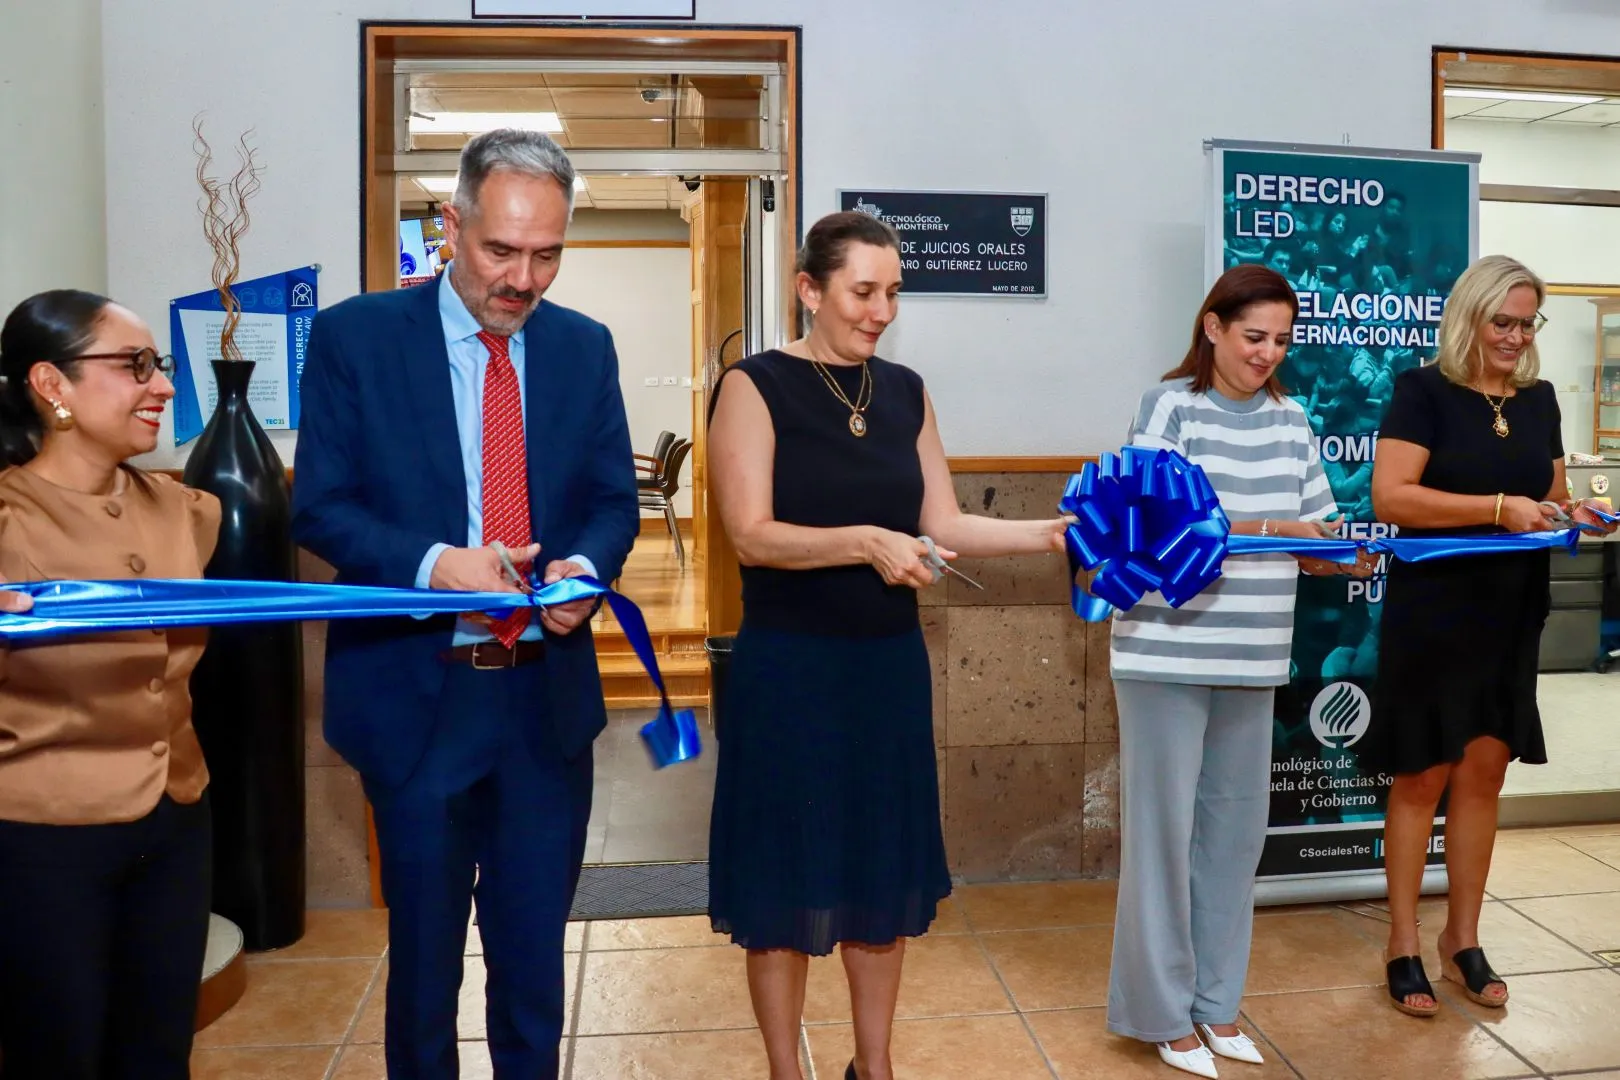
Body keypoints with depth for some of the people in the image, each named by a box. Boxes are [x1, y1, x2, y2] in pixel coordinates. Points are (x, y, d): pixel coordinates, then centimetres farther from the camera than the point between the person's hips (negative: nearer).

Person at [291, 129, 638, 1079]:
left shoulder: (585, 347, 4)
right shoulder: (356, 335, -5)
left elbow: (615, 501, 6)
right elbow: (320, 505, -6)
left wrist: (584, 568, -16)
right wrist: (434, 565, -23)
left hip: (547, 692, 2)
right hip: (417, 696, -2)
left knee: (536, 949, 16)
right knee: (425, 948, 16)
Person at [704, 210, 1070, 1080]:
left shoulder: (904, 391, 8)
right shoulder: (756, 386, -8)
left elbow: (942, 525, 6)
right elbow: (751, 535, -16)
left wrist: (1049, 533, -6)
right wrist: (865, 542, -28)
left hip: (890, 663, 5)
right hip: (788, 668, -5)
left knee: (885, 871, 14)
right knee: (788, 876, 6)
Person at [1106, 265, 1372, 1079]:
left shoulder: (1288, 421, 10)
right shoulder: (1169, 407, -5)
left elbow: (1315, 546, 10)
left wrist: (1352, 557, -11)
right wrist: (1262, 529, -22)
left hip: (1252, 659, 5)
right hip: (1168, 652, -5)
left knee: (1235, 826, 12)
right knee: (1165, 826, 2)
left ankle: (1215, 1002, 28)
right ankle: (1163, 1011, 17)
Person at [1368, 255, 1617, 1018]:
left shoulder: (1539, 398, 9)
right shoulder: (1424, 391, -9)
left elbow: (1550, 494, 18)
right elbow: (1389, 497, -19)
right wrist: (1497, 508, -25)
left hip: (1510, 614, 6)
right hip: (1433, 612, -5)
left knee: (1484, 775, 11)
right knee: (1422, 778, 2)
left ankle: (1462, 940, 24)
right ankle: (1403, 947, 14)